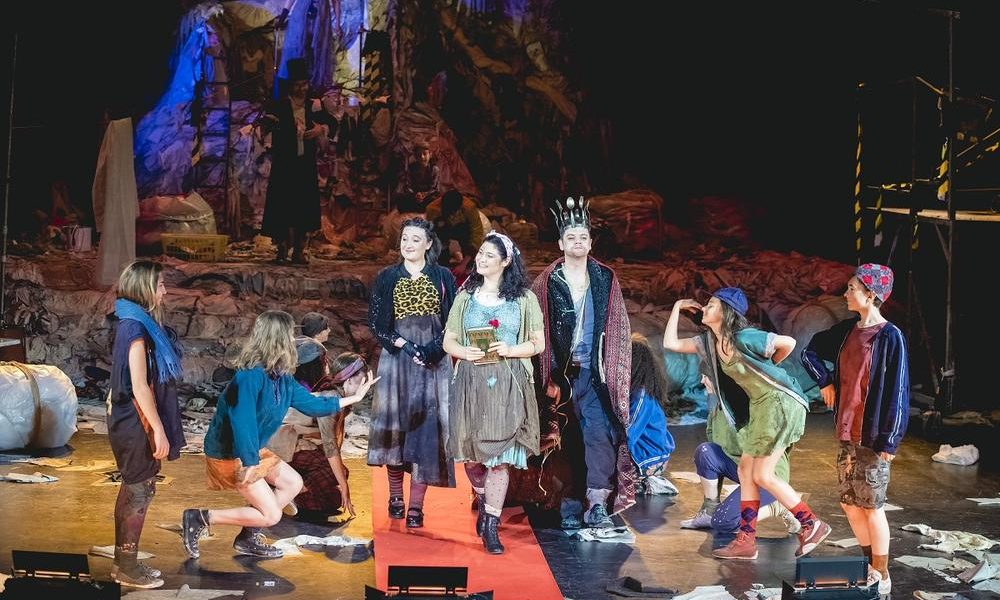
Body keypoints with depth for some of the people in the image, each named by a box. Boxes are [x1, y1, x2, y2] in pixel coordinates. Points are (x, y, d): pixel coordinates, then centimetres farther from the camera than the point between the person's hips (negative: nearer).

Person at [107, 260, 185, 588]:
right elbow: (139, 387, -21)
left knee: (132, 490, 14)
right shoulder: (136, 328, -18)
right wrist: (159, 430, -20)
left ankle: (123, 562, 22)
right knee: (139, 491, -1)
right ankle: (128, 567, 8)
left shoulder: (139, 324, 11)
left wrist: (157, 428, 18)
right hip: (138, 425, -9)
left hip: (136, 424, 9)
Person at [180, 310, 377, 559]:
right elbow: (243, 424, -30)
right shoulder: (250, 376, -28)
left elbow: (311, 404, 11)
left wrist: (354, 397, 15)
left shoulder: (282, 378, 1)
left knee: (293, 483, 14)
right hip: (228, 455, -10)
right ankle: (199, 518, 0)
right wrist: (249, 464, -27)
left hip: (251, 450, 10)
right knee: (271, 514, -6)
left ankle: (248, 538, 18)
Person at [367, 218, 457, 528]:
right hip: (396, 359, 1)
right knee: (395, 424, 0)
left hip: (434, 360, 0)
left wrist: (434, 348, -12)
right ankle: (395, 496, 13)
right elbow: (376, 321, 2)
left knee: (426, 427, -5)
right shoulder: (387, 278, 6)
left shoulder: (443, 277, 6)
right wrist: (405, 345, -11)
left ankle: (416, 505, -2)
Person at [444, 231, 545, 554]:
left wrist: (509, 350, -12)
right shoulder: (466, 295, 11)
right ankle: (483, 502, 34)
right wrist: (465, 352, -10)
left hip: (507, 383, -2)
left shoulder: (523, 298, 5)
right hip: (470, 380, 2)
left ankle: (490, 526, -1)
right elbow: (448, 341, 11)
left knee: (498, 454, -7)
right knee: (470, 451, 5)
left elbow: (538, 343, 5)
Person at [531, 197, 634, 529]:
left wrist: (613, 370, 2)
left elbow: (618, 329, 9)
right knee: (564, 435, 5)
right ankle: (570, 502, 14)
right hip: (559, 373, 0)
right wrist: (547, 375, -4)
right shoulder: (546, 282, 3)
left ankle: (597, 503, -11)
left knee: (599, 431, -11)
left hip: (594, 371, 1)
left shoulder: (606, 280, 7)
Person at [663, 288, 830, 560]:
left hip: (781, 401, -9)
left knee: (762, 475, -5)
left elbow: (788, 343, -11)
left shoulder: (743, 338, -18)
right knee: (745, 470, 6)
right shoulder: (711, 343, 6)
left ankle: (812, 525, 7)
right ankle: (746, 541, 11)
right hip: (762, 405, 9)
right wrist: (678, 307, 10)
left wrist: (768, 366, 5)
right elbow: (671, 343, 7)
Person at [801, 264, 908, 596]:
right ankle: (870, 566, 28)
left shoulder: (890, 337, -13)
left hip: (872, 436, -7)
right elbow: (810, 351, 24)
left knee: (872, 506, 0)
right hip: (847, 433, 7)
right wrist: (825, 382, 10)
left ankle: (881, 577, 13)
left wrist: (889, 440, -15)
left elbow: (897, 391, -14)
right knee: (850, 503, 13)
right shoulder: (847, 330, 7)